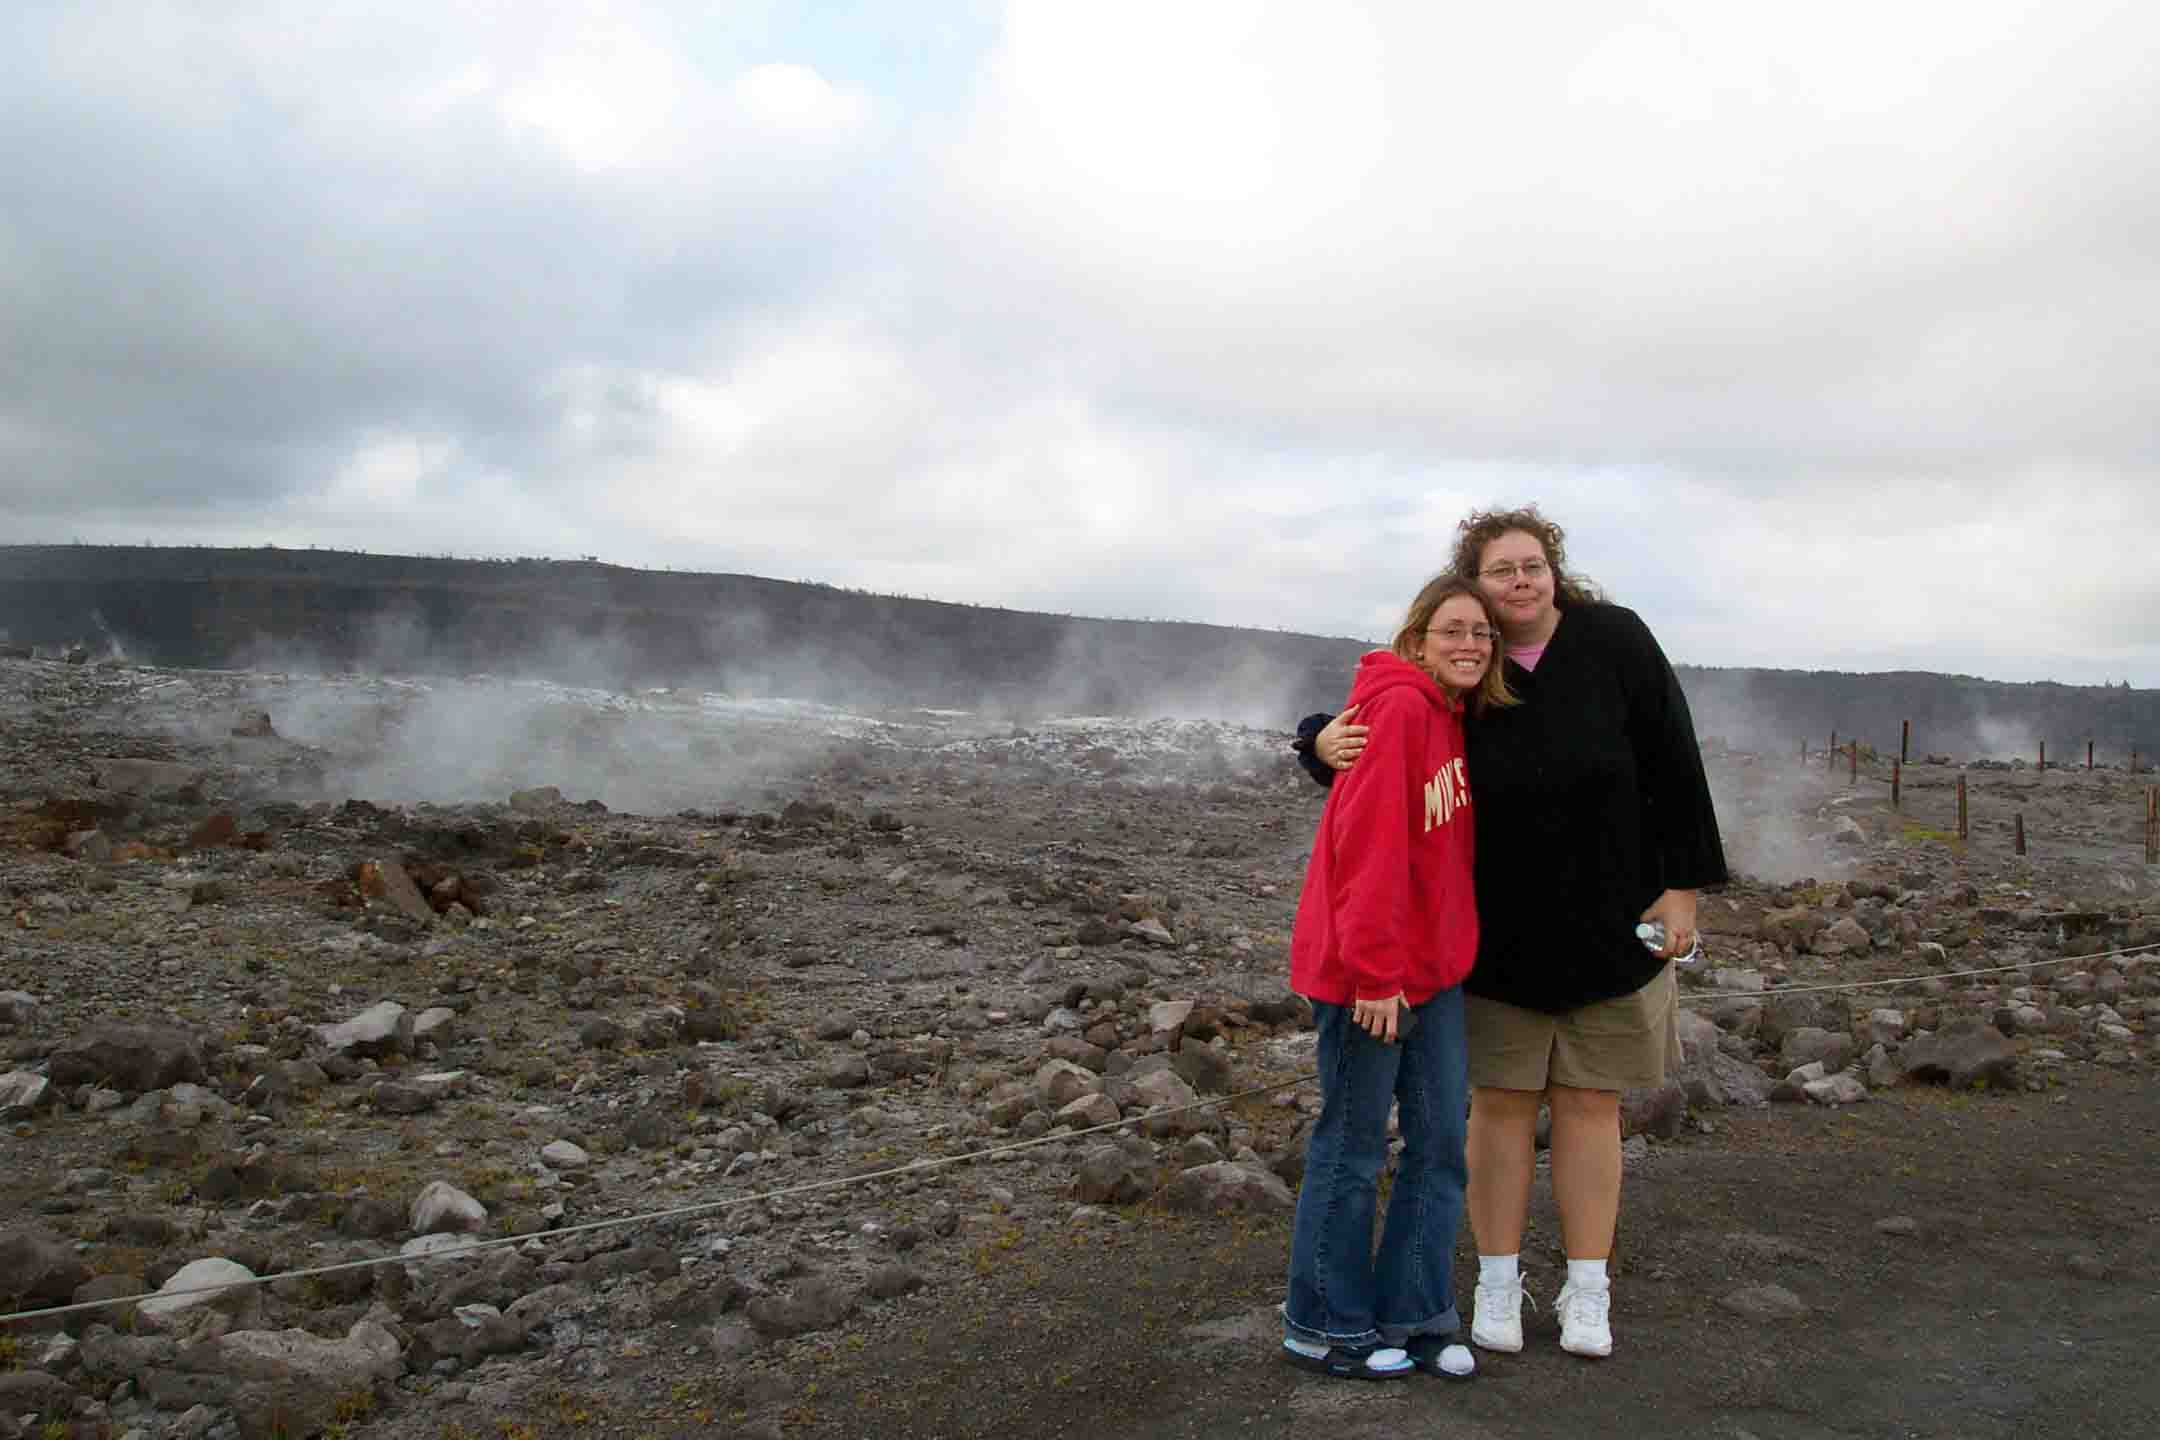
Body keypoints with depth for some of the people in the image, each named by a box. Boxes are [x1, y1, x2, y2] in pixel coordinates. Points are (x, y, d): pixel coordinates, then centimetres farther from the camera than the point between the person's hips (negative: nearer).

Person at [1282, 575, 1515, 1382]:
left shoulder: (1456, 718, 10)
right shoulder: (1399, 706, -18)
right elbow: (1369, 846, -23)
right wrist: (1374, 974, -22)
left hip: (1434, 968, 9)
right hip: (1366, 975, -9)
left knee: (1441, 1141, 12)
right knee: (1352, 1149, 5)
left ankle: (1412, 1315, 25)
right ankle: (1326, 1326, 20)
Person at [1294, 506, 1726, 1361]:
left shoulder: (1613, 641, -9)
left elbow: (1674, 765, -5)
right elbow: (1374, 731, 3)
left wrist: (1683, 883, -7)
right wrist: (1325, 740, -22)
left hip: (1609, 926, 0)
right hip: (1499, 933, 1)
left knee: (1589, 1105, 8)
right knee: (1501, 1103, 7)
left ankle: (1587, 1291, 20)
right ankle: (1498, 1282, 21)